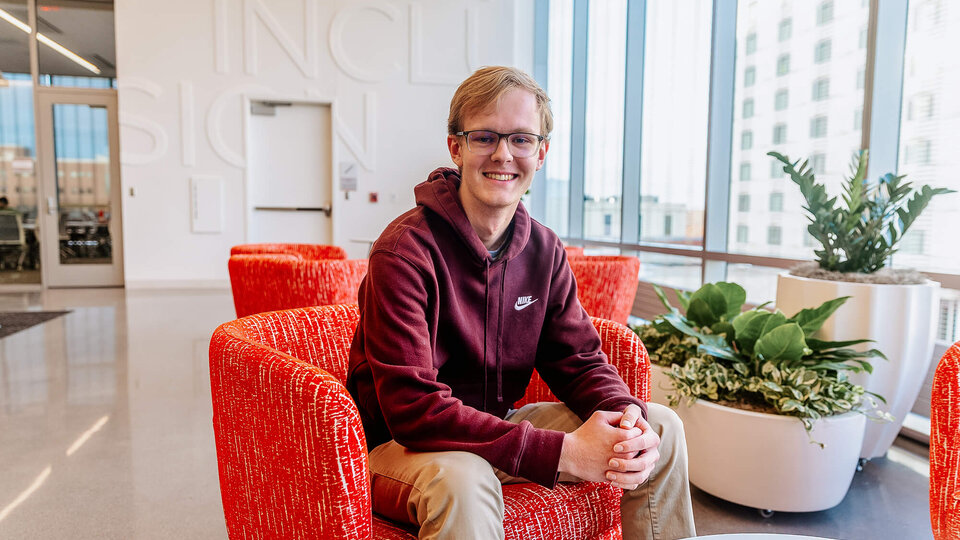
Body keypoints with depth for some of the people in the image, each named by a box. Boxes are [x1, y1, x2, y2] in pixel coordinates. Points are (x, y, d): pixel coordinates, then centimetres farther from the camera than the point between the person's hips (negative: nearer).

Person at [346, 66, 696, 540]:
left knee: (661, 428, 0)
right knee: (463, 481, -41)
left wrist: (626, 417, -22)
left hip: (497, 425, 7)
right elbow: (413, 409, -29)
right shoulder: (404, 252, -23)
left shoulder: (545, 251, -1)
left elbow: (579, 361, 1)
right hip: (402, 444, -6)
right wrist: (563, 452, -32)